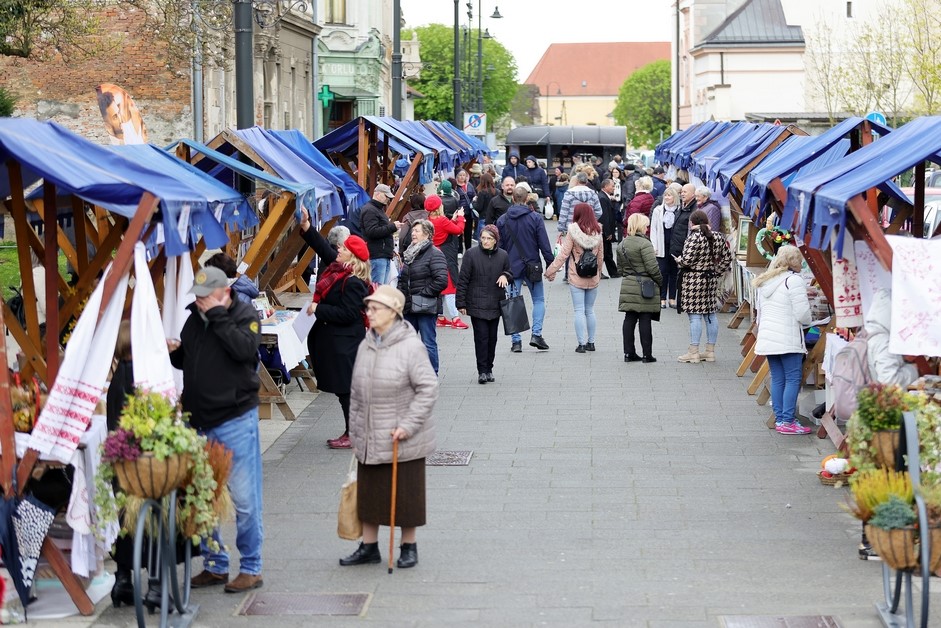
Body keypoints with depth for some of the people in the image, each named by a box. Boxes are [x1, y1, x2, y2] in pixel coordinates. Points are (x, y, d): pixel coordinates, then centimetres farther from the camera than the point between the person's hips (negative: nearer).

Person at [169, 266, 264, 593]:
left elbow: (245, 349, -24)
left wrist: (217, 316, -20)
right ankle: (215, 566, 21)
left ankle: (251, 568, 6)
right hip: (198, 422, 6)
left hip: (236, 421, -6)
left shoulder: (245, 315, -5)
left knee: (243, 498, -3)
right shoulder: (195, 318, 12)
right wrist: (173, 351, 2)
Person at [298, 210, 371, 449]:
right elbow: (323, 247, 17)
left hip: (345, 343, -10)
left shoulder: (353, 283, -22)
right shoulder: (336, 268, 6)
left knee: (346, 388, -3)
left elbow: (347, 314, -25)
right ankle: (352, 431, 22)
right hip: (334, 338, 10)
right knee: (344, 388, 15)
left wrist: (318, 309, -20)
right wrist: (306, 227, 8)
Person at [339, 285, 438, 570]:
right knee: (368, 492, 12)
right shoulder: (365, 346, 5)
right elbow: (356, 393, 12)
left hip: (402, 440, -6)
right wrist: (355, 431, 12)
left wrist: (407, 425, -19)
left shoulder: (410, 347, -15)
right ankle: (369, 546, 25)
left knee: (405, 494, 6)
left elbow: (428, 389, -15)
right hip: (369, 440, 6)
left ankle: (409, 546, 22)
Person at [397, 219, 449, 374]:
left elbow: (441, 281, -20)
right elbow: (403, 278, 26)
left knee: (428, 343, -1)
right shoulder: (409, 253, 15)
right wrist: (401, 294, 9)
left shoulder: (434, 254, -11)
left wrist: (424, 293, -16)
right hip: (409, 307, 8)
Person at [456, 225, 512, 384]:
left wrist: (505, 276, -7)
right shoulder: (472, 254, -5)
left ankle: (489, 369, 20)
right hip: (477, 304, -3)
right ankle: (482, 371, -4)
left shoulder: (503, 255, 4)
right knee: (481, 336, -8)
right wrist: (461, 303, -5)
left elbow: (510, 274, 19)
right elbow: (463, 280, -3)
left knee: (492, 337, 8)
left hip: (495, 304, 3)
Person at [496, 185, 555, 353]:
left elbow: (499, 246, 6)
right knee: (539, 300, 12)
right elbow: (544, 244, -7)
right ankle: (536, 334, -2)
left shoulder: (502, 220, 2)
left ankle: (516, 341, 0)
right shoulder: (534, 218, -6)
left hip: (511, 267, 2)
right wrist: (550, 264, 1)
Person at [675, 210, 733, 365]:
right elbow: (727, 257, 11)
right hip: (711, 279, 7)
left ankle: (693, 353, -2)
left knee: (695, 316, -4)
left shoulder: (694, 238, -16)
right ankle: (710, 351, 17)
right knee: (710, 314, 11)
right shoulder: (717, 237, 6)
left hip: (694, 280, -7)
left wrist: (678, 260, -2)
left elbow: (687, 260, -22)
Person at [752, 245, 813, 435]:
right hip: (789, 338, -8)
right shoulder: (794, 280, -10)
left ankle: (779, 419, 12)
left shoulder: (764, 281, 16)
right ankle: (787, 421, -8)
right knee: (793, 378, -4)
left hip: (767, 337, 8)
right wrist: (807, 322, 7)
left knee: (777, 378, 11)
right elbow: (802, 312, -13)